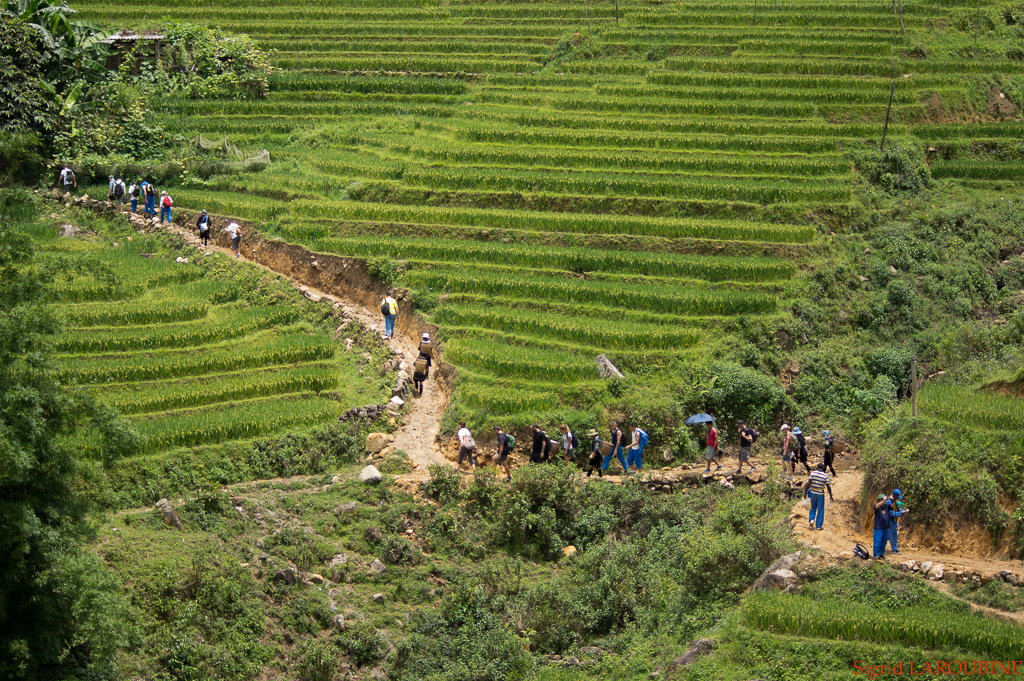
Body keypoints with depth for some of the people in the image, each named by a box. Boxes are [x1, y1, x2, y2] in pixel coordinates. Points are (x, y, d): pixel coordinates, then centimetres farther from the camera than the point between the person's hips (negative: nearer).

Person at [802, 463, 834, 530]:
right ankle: (818, 526, 10)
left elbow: (808, 483, -8)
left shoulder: (813, 473, -4)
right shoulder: (825, 475, -7)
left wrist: (805, 492, -1)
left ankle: (811, 519, 3)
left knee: (813, 507, 23)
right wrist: (830, 496, 3)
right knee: (820, 510, 8)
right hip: (820, 494, -2)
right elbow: (828, 487, -6)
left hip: (813, 492, 2)